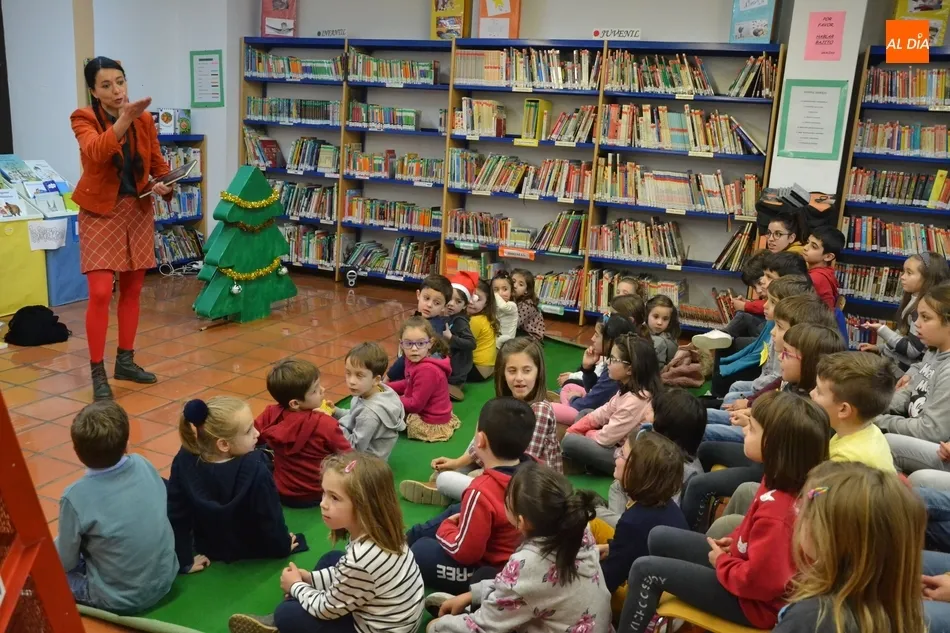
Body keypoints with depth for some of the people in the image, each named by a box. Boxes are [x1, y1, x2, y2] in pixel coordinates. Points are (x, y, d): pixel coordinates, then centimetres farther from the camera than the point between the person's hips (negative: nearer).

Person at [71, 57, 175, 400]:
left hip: (138, 210, 5)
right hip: (101, 212, -4)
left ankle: (125, 361, 26)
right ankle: (98, 373, 0)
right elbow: (95, 152, -32)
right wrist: (124, 119, -44)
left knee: (132, 289, 12)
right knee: (100, 293, -11)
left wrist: (162, 185, -12)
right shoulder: (83, 118, -11)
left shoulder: (145, 119, 0)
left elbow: (158, 164, 10)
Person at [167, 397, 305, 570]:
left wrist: (184, 560, -3)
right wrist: (282, 546, -2)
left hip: (206, 548, 3)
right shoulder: (255, 470, -36)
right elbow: (270, 516, -21)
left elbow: (175, 514, -14)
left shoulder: (185, 460, -23)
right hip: (252, 550, -3)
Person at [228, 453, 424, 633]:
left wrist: (296, 586, -1)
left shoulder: (362, 559, -37)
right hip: (373, 608, 8)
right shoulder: (378, 530, -12)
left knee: (287, 615, -3)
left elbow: (328, 609, -17)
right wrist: (310, 578, 4)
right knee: (331, 560, 20)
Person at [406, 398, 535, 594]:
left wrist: (445, 527, -6)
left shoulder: (482, 491, -33)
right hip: (520, 556, 8)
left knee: (421, 551, 6)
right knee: (455, 512, 25)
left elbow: (464, 552, -24)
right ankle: (408, 537, 41)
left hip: (494, 572, -8)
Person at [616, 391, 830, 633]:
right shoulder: (785, 481, -8)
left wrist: (721, 562, -14)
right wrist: (734, 541, 2)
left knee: (645, 570, -7)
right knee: (659, 537, 14)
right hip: (747, 572, 9)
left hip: (754, 602, -9)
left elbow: (758, 581, -31)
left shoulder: (776, 513, -37)